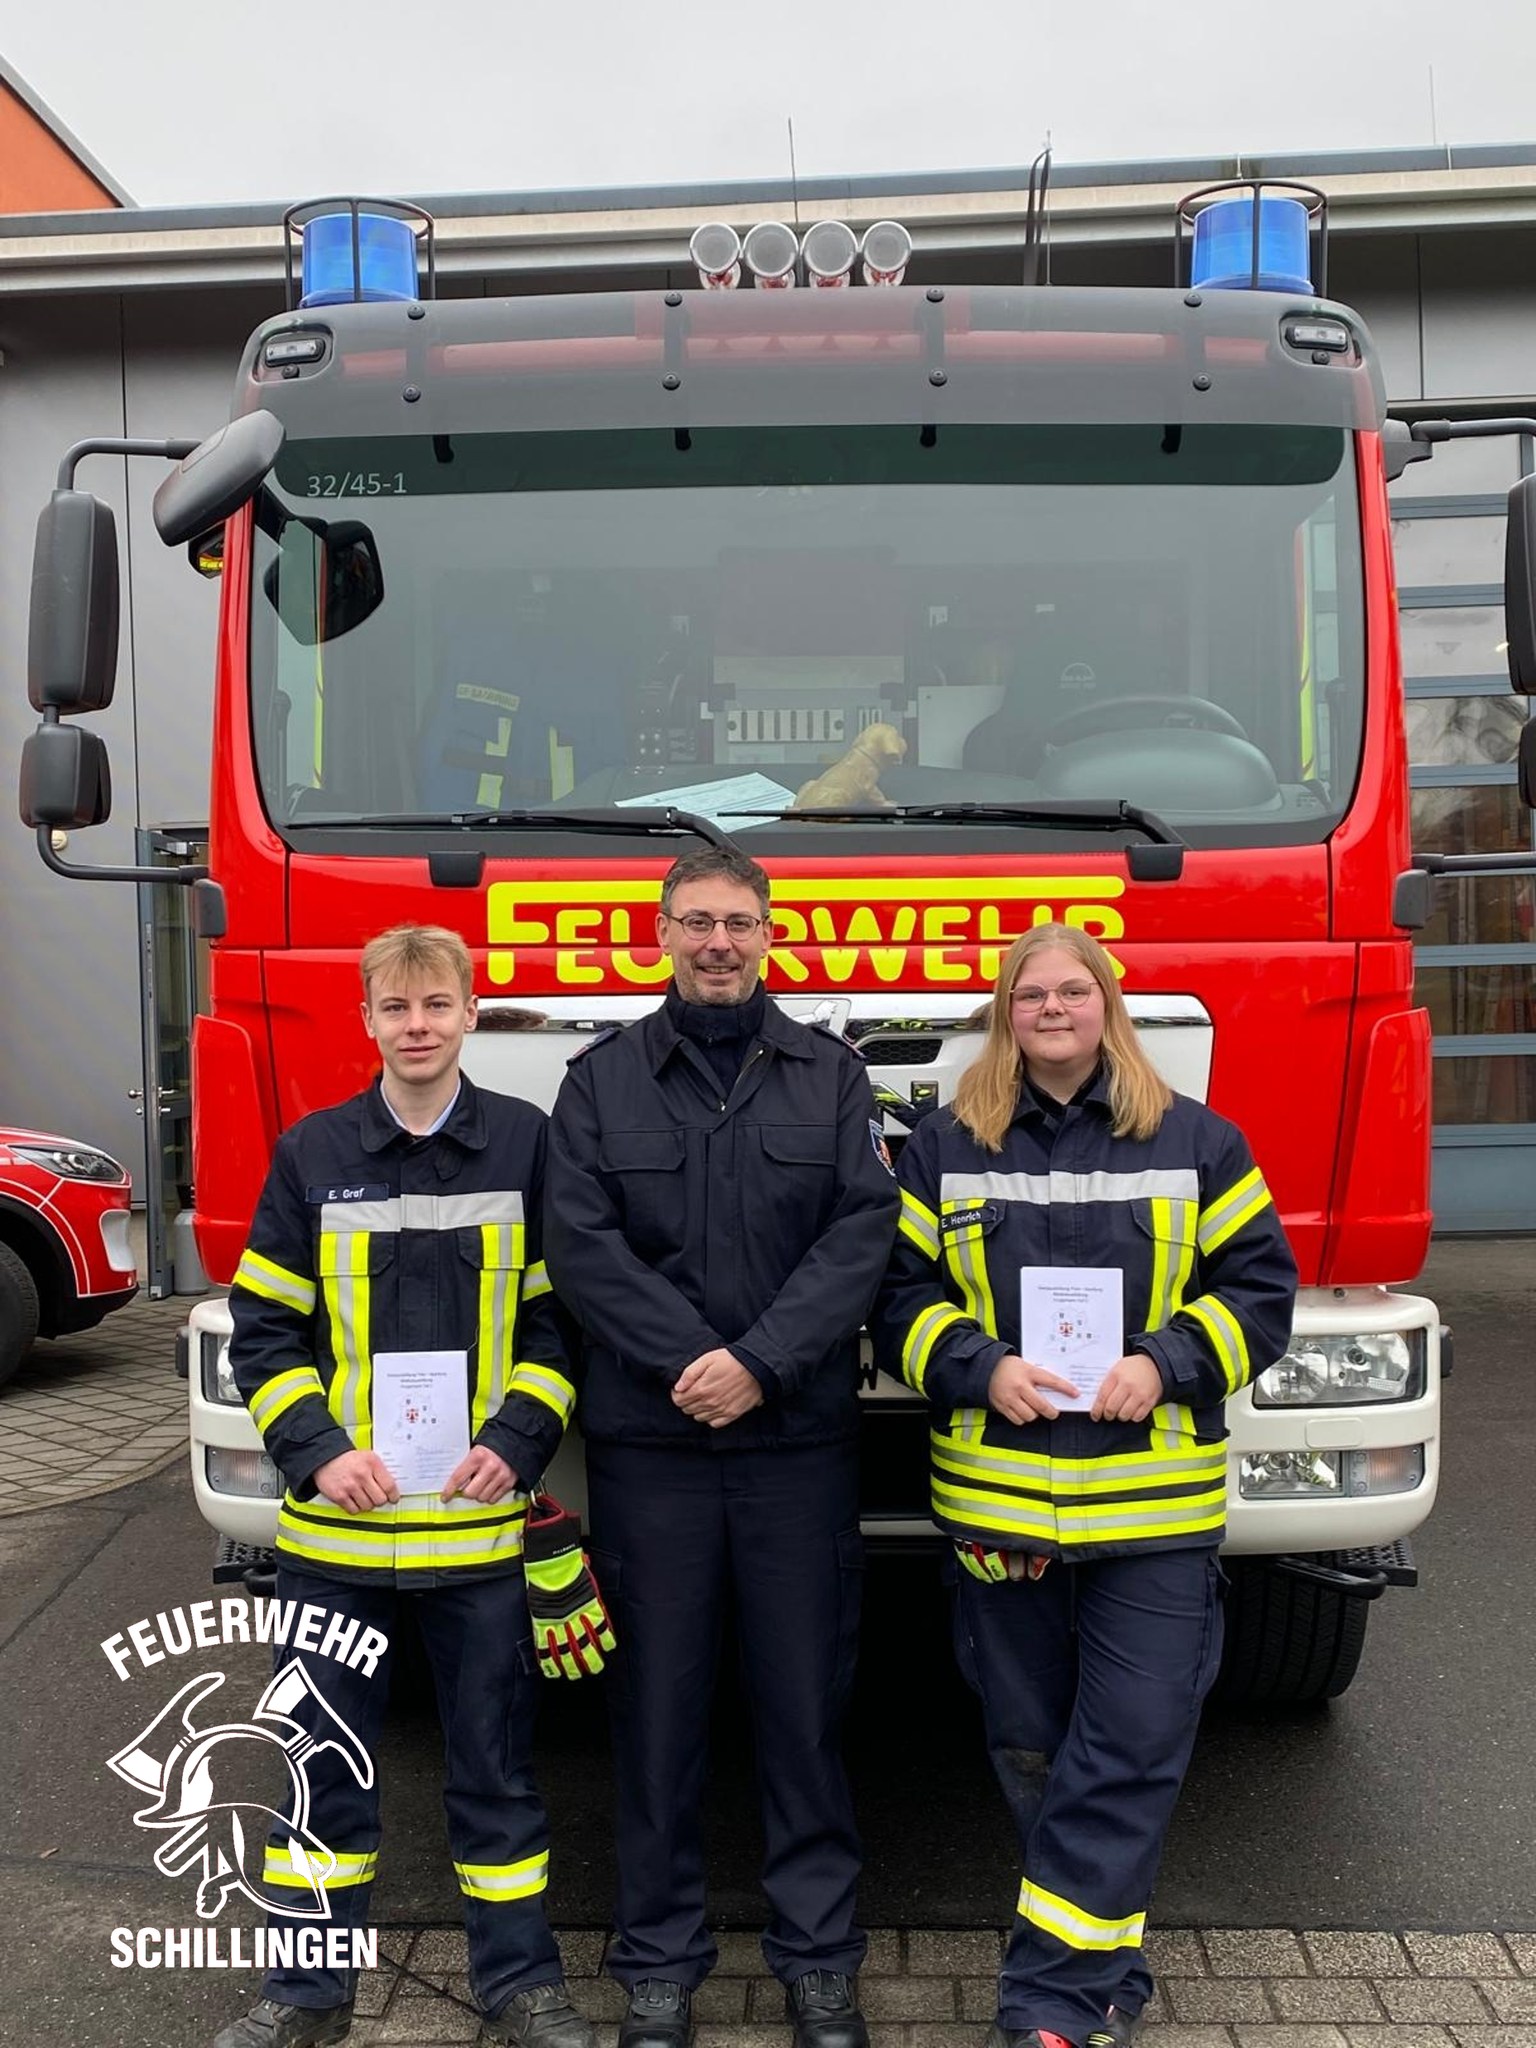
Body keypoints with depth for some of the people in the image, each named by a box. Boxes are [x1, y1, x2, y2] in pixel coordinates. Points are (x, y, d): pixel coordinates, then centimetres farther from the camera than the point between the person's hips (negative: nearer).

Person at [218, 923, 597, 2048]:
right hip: (336, 1523, 1)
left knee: (494, 1756, 11)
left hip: (478, 1519, -1)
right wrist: (316, 1449, -10)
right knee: (327, 1755, 14)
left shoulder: (527, 1143, -1)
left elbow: (559, 1320, 2)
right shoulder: (313, 1153, 1)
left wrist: (516, 1440, -11)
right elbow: (262, 1328, 3)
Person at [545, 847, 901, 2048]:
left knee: (805, 1698, 8)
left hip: (802, 1442, 0)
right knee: (659, 1703, 8)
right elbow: (581, 1241, -5)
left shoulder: (830, 1074, 6)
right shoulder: (601, 1080, 5)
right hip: (647, 1445, 0)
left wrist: (761, 1362, -15)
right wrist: (688, 1359, -15)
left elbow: (864, 1231, -4)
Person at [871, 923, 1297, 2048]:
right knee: (1032, 1745, 11)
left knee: (1131, 1754, -4)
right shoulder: (945, 1147, 6)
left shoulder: (1197, 1142, 4)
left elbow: (1260, 1289, 3)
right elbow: (900, 1293, 5)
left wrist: (1164, 1363, -13)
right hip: (995, 1495, 1)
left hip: (1156, 1503, -1)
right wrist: (980, 1366, -12)